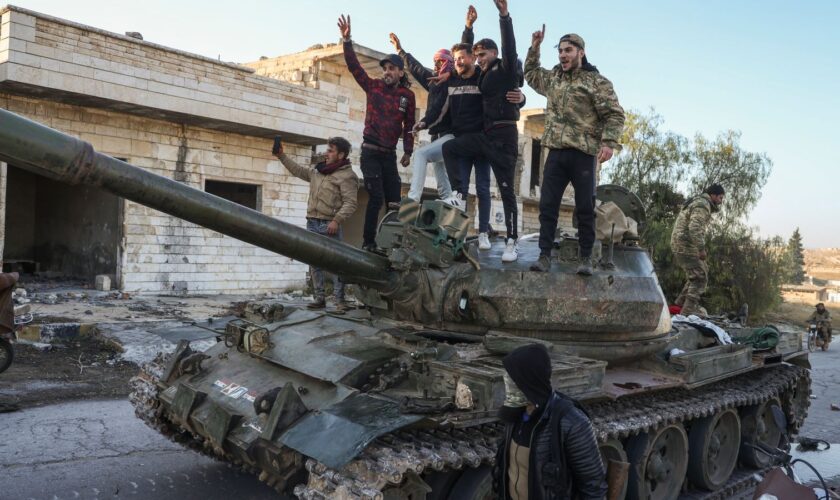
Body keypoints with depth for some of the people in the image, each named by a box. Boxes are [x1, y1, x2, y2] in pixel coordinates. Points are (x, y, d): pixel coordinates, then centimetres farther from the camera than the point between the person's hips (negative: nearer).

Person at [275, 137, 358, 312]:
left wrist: (337, 221, -23)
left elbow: (350, 203, -13)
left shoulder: (347, 176, -6)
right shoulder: (317, 171, 17)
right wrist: (281, 155, 22)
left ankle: (340, 300, -3)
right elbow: (297, 170, 28)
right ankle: (319, 298, 14)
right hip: (312, 223, 7)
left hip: (330, 225, -7)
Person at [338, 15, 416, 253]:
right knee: (376, 198, -12)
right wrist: (347, 40, -16)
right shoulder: (373, 86, 2)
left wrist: (408, 152, 4)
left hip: (389, 154, 3)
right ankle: (368, 242, -4)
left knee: (394, 200, 2)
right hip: (370, 152, -3)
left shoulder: (407, 95, 4)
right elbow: (354, 66, -6)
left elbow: (409, 126, 8)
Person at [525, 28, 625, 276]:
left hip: (583, 154, -5)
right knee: (547, 205, 1)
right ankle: (544, 256, 6)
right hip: (556, 152, 5)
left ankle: (586, 259, 7)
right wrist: (534, 48, 23)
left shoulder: (597, 82, -1)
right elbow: (531, 74, 35)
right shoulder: (553, 77, 16)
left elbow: (615, 114, -5)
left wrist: (609, 142, -19)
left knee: (585, 208, 0)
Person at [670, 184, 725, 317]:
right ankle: (689, 309, -6)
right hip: (686, 246, -11)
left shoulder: (697, 202, 22)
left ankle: (681, 301, 21)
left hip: (680, 246, 11)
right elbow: (694, 228, -26)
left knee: (703, 271, 19)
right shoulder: (703, 205, -12)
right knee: (700, 277, -7)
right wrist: (701, 249, -24)